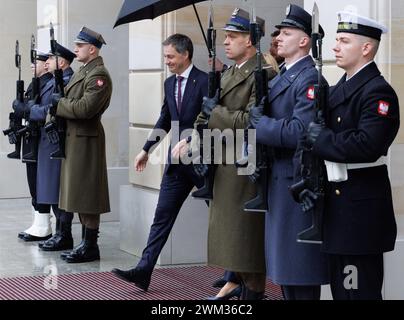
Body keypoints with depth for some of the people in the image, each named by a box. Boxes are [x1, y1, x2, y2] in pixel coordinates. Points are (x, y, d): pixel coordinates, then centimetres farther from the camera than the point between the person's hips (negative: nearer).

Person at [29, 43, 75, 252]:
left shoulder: (65, 82, -16)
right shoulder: (55, 81, 16)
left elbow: (51, 111, -22)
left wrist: (29, 110, -10)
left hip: (57, 143, -10)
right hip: (49, 142, 10)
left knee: (59, 191, -5)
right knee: (53, 191, 14)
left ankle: (64, 237, 0)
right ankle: (61, 233, 20)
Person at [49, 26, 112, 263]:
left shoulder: (99, 75, -14)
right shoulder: (82, 71, 17)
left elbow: (85, 108, -23)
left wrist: (59, 105, -11)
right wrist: (59, 104, 0)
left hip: (86, 139, -10)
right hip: (74, 137, 10)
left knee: (87, 196, -6)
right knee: (79, 194, 13)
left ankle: (91, 246, 0)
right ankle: (87, 242, 19)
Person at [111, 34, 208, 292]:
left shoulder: (204, 81, -11)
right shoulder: (169, 84, 12)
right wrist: (147, 149, 20)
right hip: (177, 160, 7)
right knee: (162, 216, 3)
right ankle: (144, 271, 1)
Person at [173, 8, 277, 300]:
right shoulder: (230, 74, 13)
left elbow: (250, 121, -24)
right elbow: (211, 115, 15)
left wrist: (215, 111, -14)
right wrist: (191, 141, 3)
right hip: (226, 165, 9)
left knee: (246, 231, -1)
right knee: (229, 228, 17)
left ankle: (253, 291, 10)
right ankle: (235, 283, 30)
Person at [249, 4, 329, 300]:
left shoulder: (309, 79, -15)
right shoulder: (281, 76, 15)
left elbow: (299, 131, -24)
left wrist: (261, 123, -14)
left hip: (298, 184, -10)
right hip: (279, 179, 10)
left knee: (300, 263, -3)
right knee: (283, 264, 16)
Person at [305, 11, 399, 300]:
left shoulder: (378, 91, -14)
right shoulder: (339, 89, 16)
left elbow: (367, 145, -26)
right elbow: (320, 132, 17)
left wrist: (321, 138, -18)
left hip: (361, 207, -9)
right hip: (338, 201, 9)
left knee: (359, 289, -5)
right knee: (340, 288, 16)